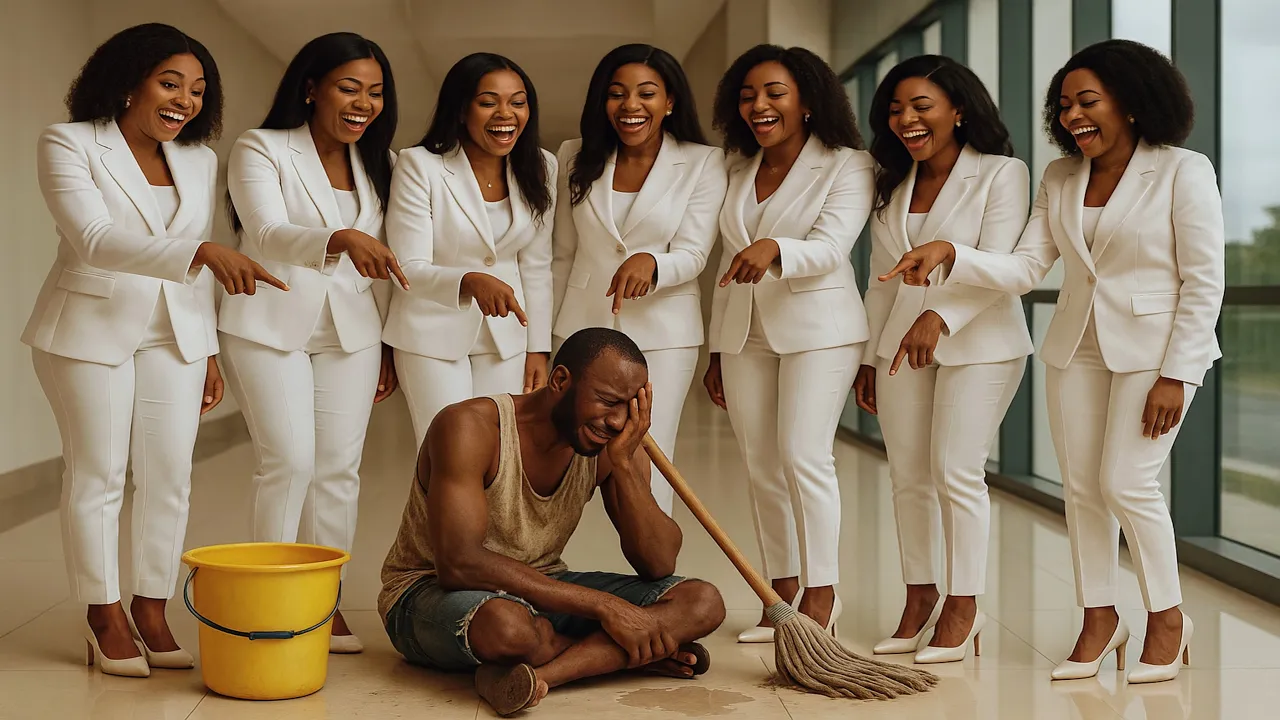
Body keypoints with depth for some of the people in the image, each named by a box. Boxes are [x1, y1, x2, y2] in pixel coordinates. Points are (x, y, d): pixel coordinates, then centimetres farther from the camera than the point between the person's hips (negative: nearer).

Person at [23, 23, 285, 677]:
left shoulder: (199, 159, 8)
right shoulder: (68, 145, -8)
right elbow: (95, 240, -23)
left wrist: (208, 352, 9)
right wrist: (203, 251, -35)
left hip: (175, 332, 5)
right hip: (91, 329, -4)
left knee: (170, 477, 3)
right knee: (97, 476, 2)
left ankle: (152, 610, 14)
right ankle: (106, 619, 13)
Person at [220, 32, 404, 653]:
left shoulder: (376, 164, 10)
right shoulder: (261, 150, -6)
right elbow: (268, 234, -23)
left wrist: (389, 343, 11)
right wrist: (341, 240, -41)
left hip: (352, 330, 5)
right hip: (271, 324, -4)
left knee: (340, 467, 3)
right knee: (290, 461, -11)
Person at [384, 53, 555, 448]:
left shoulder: (540, 168, 0)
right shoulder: (419, 166, -14)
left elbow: (536, 267, 6)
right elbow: (409, 270, -18)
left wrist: (538, 349, 4)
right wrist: (471, 281, -36)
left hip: (507, 336, 4)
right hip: (434, 334, -4)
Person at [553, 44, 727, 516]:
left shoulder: (703, 164, -5)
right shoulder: (577, 158, 5)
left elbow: (693, 255, -10)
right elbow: (563, 257, 12)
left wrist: (650, 263, -32)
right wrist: (546, 336, 14)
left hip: (663, 334, -3)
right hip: (584, 329, 3)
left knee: (648, 468, -3)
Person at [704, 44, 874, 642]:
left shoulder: (846, 166, -6)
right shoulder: (740, 171, 13)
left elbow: (830, 247, -20)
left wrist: (774, 249, -40)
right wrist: (717, 351, 16)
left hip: (818, 328, -6)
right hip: (745, 333, 6)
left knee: (804, 455, -13)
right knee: (761, 465, 6)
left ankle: (821, 597, -5)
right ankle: (783, 594, 15)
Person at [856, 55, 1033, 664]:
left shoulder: (1002, 174, -6)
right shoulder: (894, 184, 13)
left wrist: (941, 316, -31)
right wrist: (870, 357, 14)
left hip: (978, 341, -6)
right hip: (900, 341, 6)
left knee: (956, 473, -8)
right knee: (908, 476, 6)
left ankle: (963, 606, 4)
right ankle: (919, 597, 17)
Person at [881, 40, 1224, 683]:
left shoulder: (1183, 172, -10)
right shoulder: (1059, 179, 5)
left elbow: (1204, 282, -11)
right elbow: (1025, 268, -2)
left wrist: (1175, 375, -15)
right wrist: (950, 256, -18)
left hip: (1154, 346, -5)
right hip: (1076, 346, 5)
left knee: (1125, 483, -9)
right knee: (1080, 485, 5)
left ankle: (1167, 617, 12)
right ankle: (1099, 619, 20)